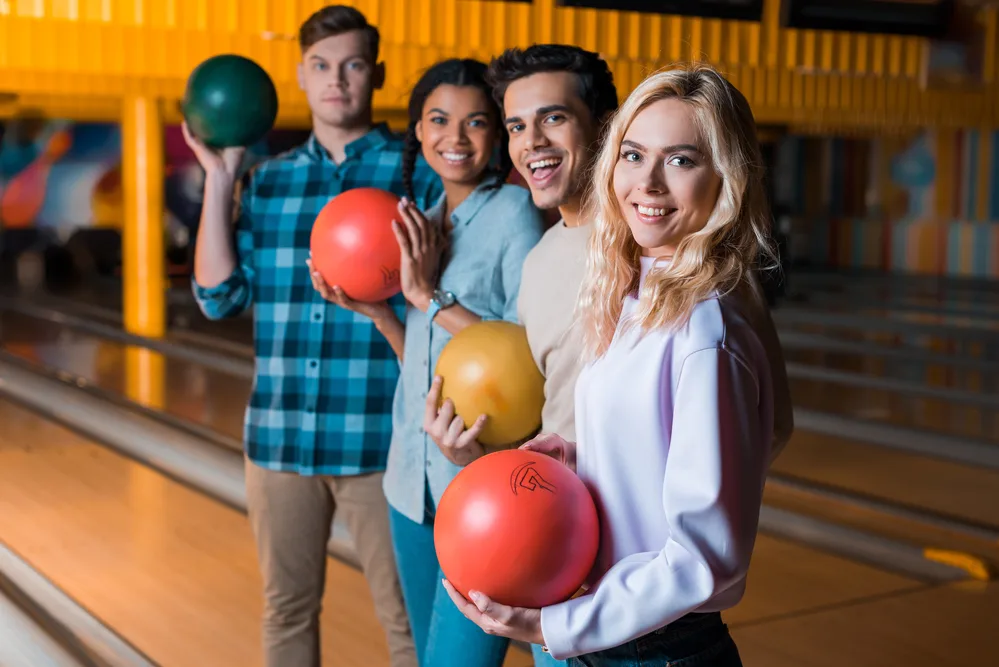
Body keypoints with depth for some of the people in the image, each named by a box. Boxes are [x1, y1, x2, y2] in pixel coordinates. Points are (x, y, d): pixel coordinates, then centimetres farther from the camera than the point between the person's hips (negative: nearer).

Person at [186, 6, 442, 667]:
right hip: (279, 433, 4)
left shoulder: (417, 173, 0)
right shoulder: (268, 180, 10)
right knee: (287, 609, 16)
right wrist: (219, 179, -1)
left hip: (379, 434, -4)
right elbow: (220, 296, 3)